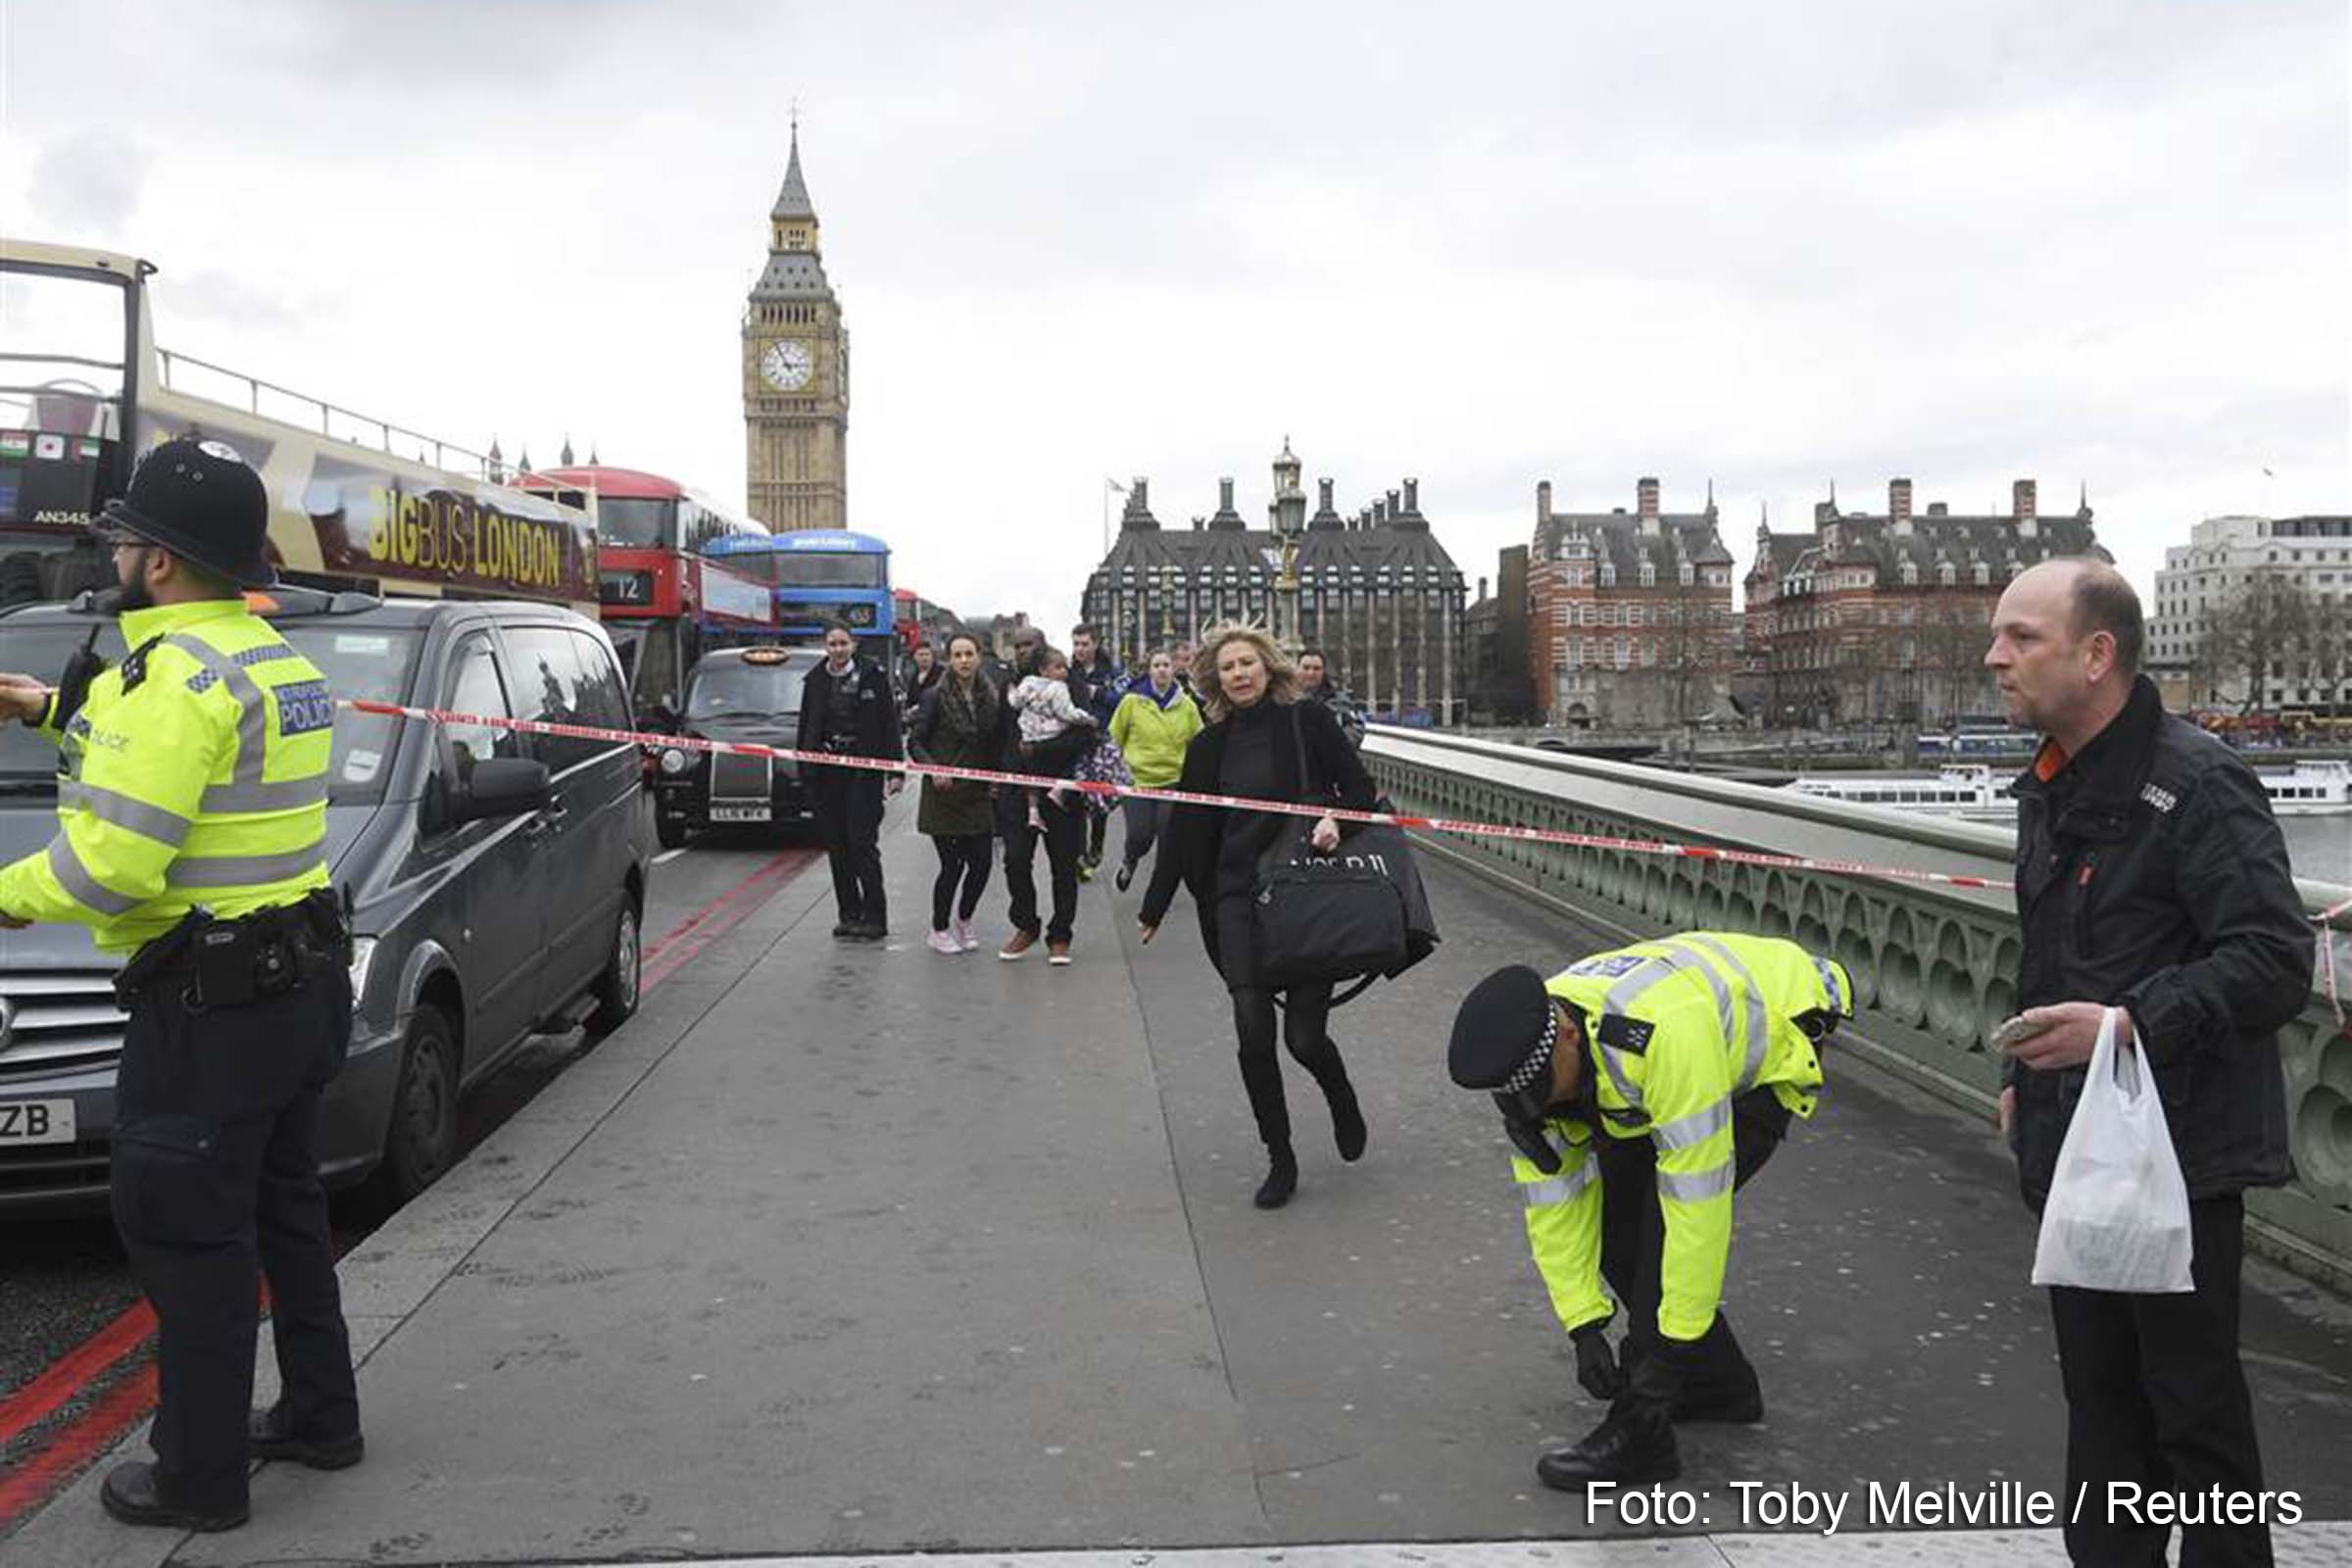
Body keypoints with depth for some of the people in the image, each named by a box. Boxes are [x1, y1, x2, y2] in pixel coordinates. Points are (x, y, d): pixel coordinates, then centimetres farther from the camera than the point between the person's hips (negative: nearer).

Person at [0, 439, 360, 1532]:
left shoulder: (177, 674, -19)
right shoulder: (272, 657, 11)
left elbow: (112, 865, -25)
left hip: (211, 1002, -10)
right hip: (302, 979, 10)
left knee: (184, 1232, 2)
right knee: (282, 1205, 21)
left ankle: (200, 1477, 13)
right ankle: (319, 1417, 32)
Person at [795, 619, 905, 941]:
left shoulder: (872, 675, -1)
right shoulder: (815, 681, 9)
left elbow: (890, 724, -2)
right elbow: (806, 727, 13)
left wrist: (896, 771, -8)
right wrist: (804, 769, 8)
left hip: (863, 772, -4)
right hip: (825, 773, 4)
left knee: (863, 843, -7)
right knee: (836, 846, 7)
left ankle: (874, 917, -1)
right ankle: (848, 913, 16)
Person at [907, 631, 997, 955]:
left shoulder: (990, 697, 7)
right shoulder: (936, 697, -7)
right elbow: (915, 741, -7)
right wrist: (933, 769, -21)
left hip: (978, 793, 4)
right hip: (944, 794, -4)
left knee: (981, 862, 2)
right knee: (952, 865, -2)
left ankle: (963, 919, 28)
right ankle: (939, 930, 18)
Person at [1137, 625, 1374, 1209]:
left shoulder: (1308, 722, 0)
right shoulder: (1209, 746, 10)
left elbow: (1359, 788, 4)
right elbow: (1183, 831, 14)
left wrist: (1336, 819, -18)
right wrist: (1153, 909, 17)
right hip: (1238, 898, 3)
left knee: (1304, 1034, -4)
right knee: (1254, 1034, -6)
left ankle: (1343, 1104, 30)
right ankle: (1280, 1160, 10)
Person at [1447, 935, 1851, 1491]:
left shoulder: (1665, 1035, -44)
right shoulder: (1527, 1051, -21)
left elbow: (1698, 1197, -39)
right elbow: (1552, 1196, -13)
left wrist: (1672, 1346, -32)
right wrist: (1584, 1327, -16)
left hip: (1770, 1048, -7)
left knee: (1668, 1215, -20)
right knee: (1610, 1214, 0)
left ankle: (1638, 1434, -11)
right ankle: (1718, 1383, 19)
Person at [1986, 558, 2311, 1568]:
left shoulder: (2198, 785, -16)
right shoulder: (2048, 790, 12)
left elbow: (2274, 961, -21)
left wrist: (2131, 1022, -28)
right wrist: (2021, 1074, 17)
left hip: (2178, 1151, -8)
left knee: (2196, 1406, 1)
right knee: (2099, 1394, 18)